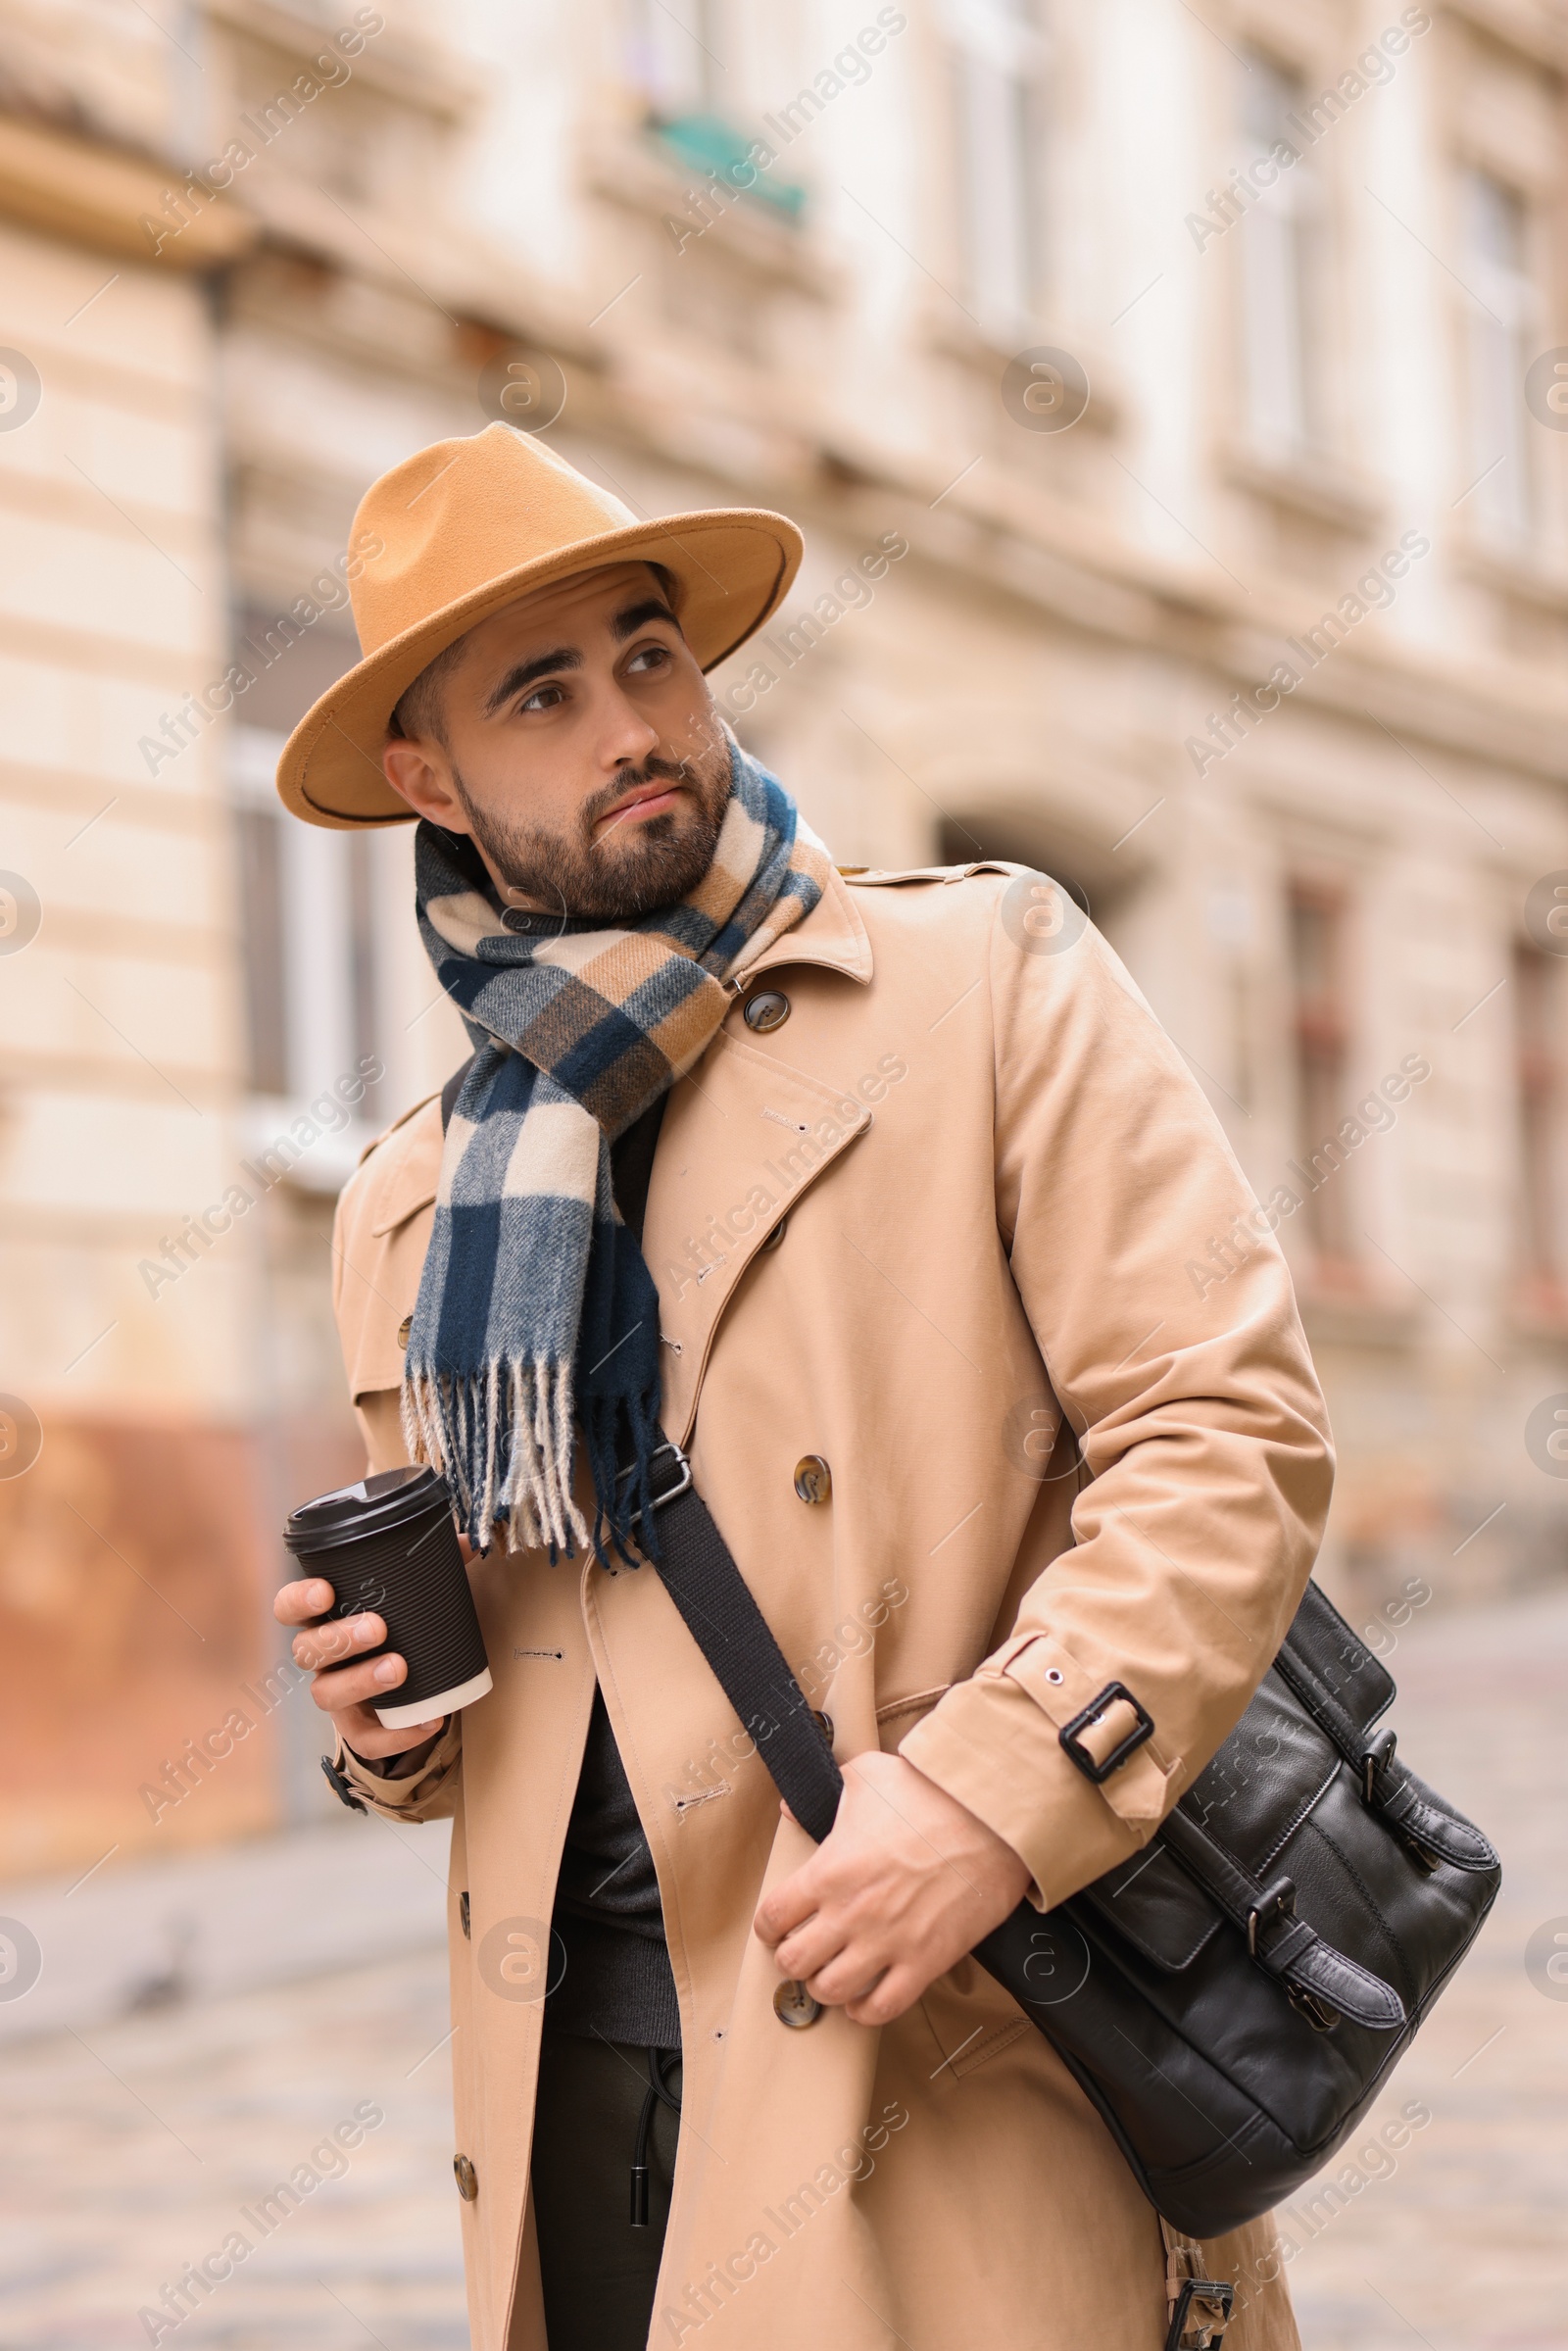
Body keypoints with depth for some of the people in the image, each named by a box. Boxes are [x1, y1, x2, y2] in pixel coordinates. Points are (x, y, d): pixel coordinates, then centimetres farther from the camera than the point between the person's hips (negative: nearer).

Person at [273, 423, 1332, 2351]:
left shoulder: (989, 974, 1)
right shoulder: (412, 1206, 15)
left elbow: (1232, 1431, -6)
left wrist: (994, 1792, -18)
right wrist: (388, 1725, 2)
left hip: (966, 2068, -4)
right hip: (584, 2060, 4)